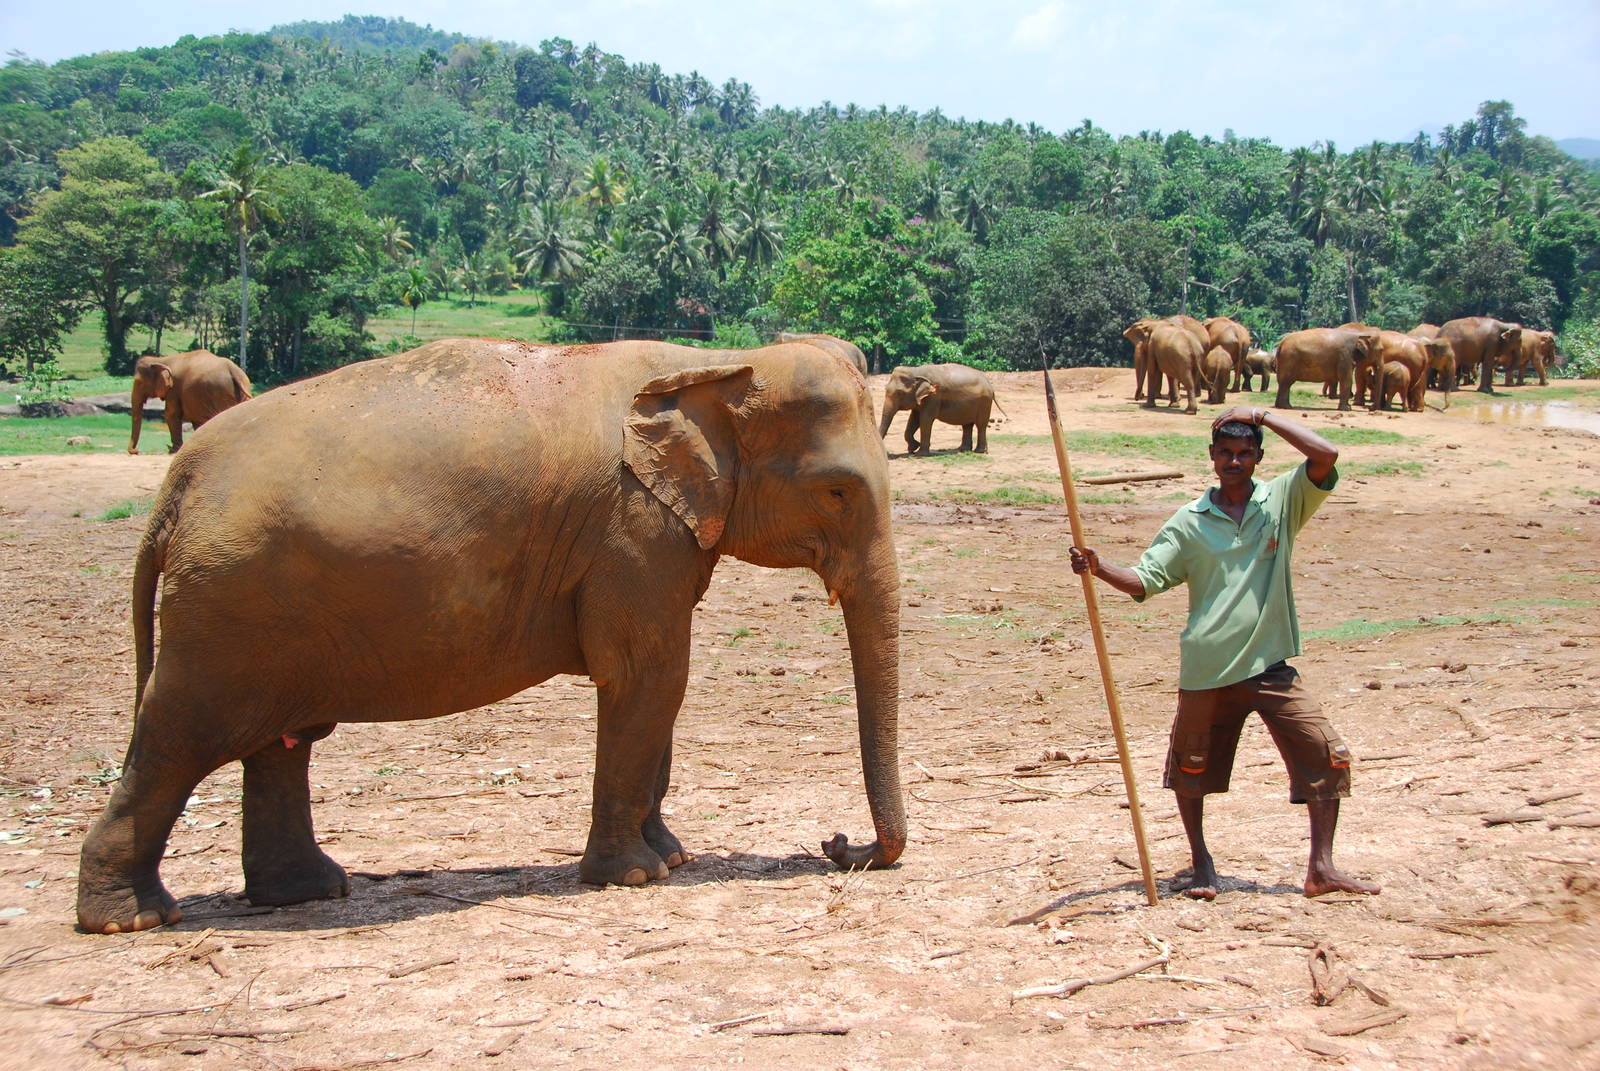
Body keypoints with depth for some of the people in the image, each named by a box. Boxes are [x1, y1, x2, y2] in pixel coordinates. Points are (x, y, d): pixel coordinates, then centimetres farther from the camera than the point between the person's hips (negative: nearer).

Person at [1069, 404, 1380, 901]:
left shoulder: (1282, 502, 3)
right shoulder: (1189, 521, 3)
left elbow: (1325, 455, -12)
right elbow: (1144, 580, -1)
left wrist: (1262, 415, -8)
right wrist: (1099, 569, -20)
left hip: (1269, 666, 0)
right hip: (1205, 671, 0)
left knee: (1327, 758, -6)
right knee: (1191, 768, 11)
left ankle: (1322, 868, 4)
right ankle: (1201, 861, 33)